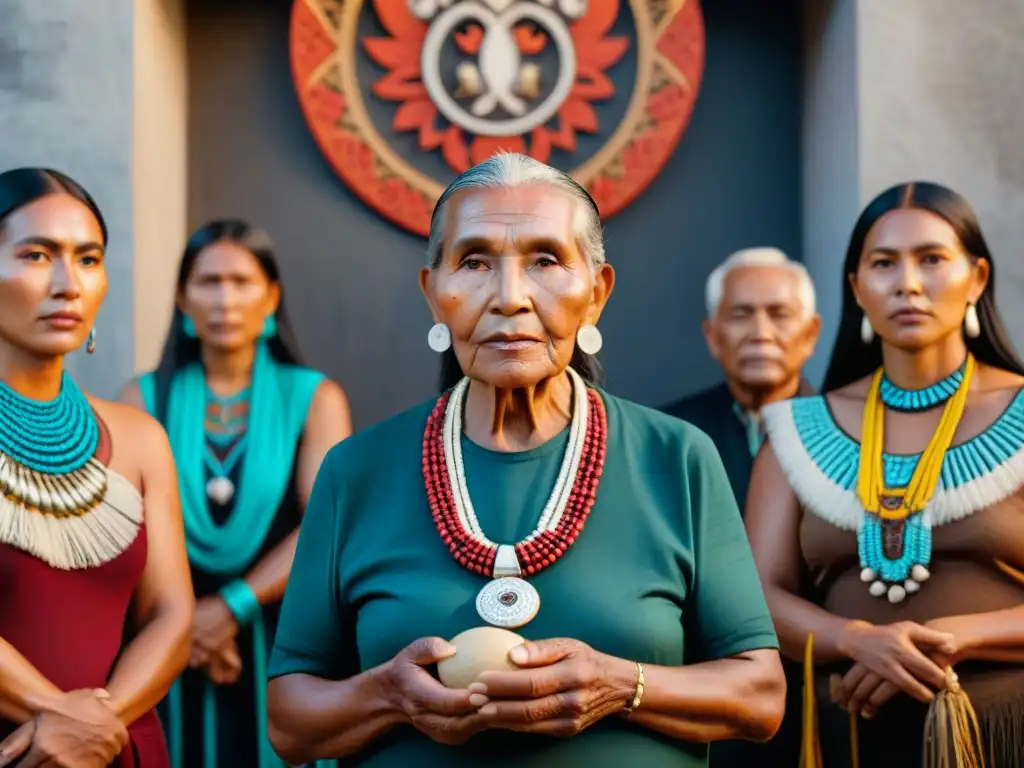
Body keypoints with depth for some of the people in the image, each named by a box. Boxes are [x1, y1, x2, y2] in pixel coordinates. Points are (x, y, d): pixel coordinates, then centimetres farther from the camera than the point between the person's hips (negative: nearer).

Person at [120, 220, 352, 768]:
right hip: (175, 645, 1)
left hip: (282, 644, -1)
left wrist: (232, 608, -16)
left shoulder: (314, 398, 1)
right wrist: (181, 616, -17)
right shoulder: (145, 399, 4)